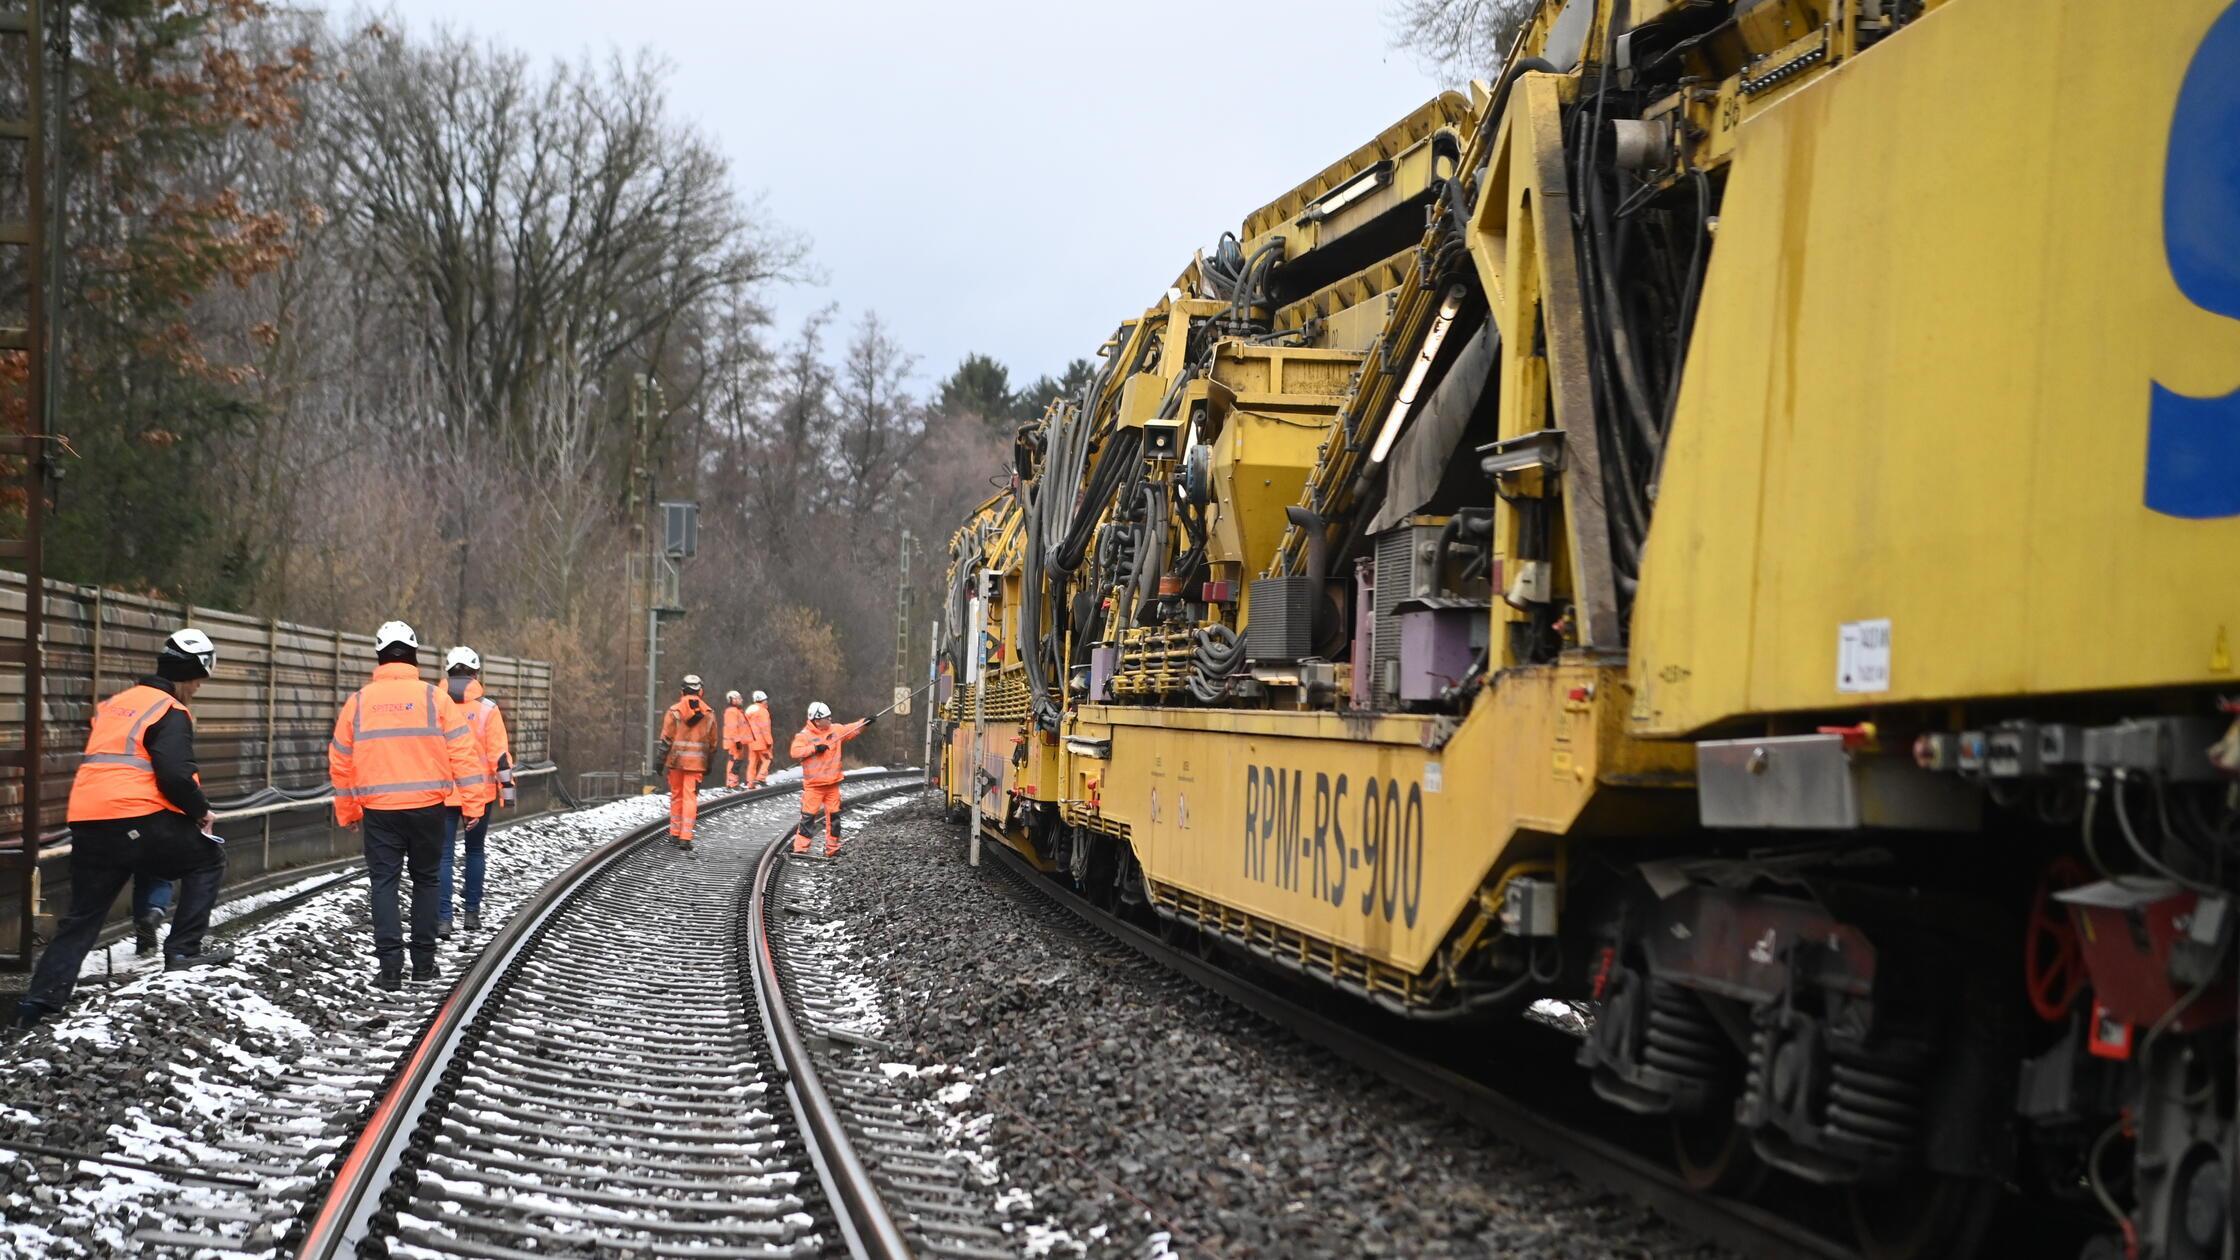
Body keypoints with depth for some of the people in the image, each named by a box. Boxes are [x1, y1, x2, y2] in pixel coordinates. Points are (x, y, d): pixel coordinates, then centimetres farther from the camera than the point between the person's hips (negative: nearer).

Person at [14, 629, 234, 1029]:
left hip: (86, 823, 7)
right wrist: (201, 811, 1)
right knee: (208, 858, 13)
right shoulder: (171, 713, -4)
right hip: (136, 821, -7)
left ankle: (42, 998, 8)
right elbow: (176, 775, -16)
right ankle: (184, 948, 7)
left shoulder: (115, 703, 22)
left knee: (82, 914, 15)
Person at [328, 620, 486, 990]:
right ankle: (423, 962, 16)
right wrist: (472, 803, 0)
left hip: (379, 810, 0)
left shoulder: (358, 702, 4)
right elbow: (464, 752, -5)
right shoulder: (435, 698, -2)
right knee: (425, 880, 13)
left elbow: (339, 762, 10)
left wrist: (347, 811, 21)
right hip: (427, 806, 0)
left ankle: (390, 966, -6)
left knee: (384, 883, 4)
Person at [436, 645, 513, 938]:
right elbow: (500, 753, -8)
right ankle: (472, 912, 18)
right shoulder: (486, 708, -6)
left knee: (444, 855, 2)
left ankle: (443, 919, -6)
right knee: (475, 851, 15)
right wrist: (507, 786, -2)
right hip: (479, 792, 0)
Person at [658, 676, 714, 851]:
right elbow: (712, 742, 9)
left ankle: (675, 834, 18)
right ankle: (685, 837, -9)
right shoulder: (709, 714, 4)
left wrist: (661, 760, -1)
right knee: (690, 798, 0)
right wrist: (709, 764, 18)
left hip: (676, 760, -1)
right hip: (696, 762, 1)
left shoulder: (674, 711, -4)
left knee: (676, 795, 13)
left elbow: (666, 739, -6)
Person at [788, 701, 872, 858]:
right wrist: (814, 748, -24)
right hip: (813, 784, -6)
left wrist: (865, 723, -5)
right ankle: (800, 848, -4)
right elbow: (795, 751, -19)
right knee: (808, 816, -7)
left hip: (832, 783, 6)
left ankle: (832, 847, 20)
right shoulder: (805, 735, -11)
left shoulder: (835, 730, 6)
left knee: (834, 815, 10)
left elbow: (851, 730, 9)